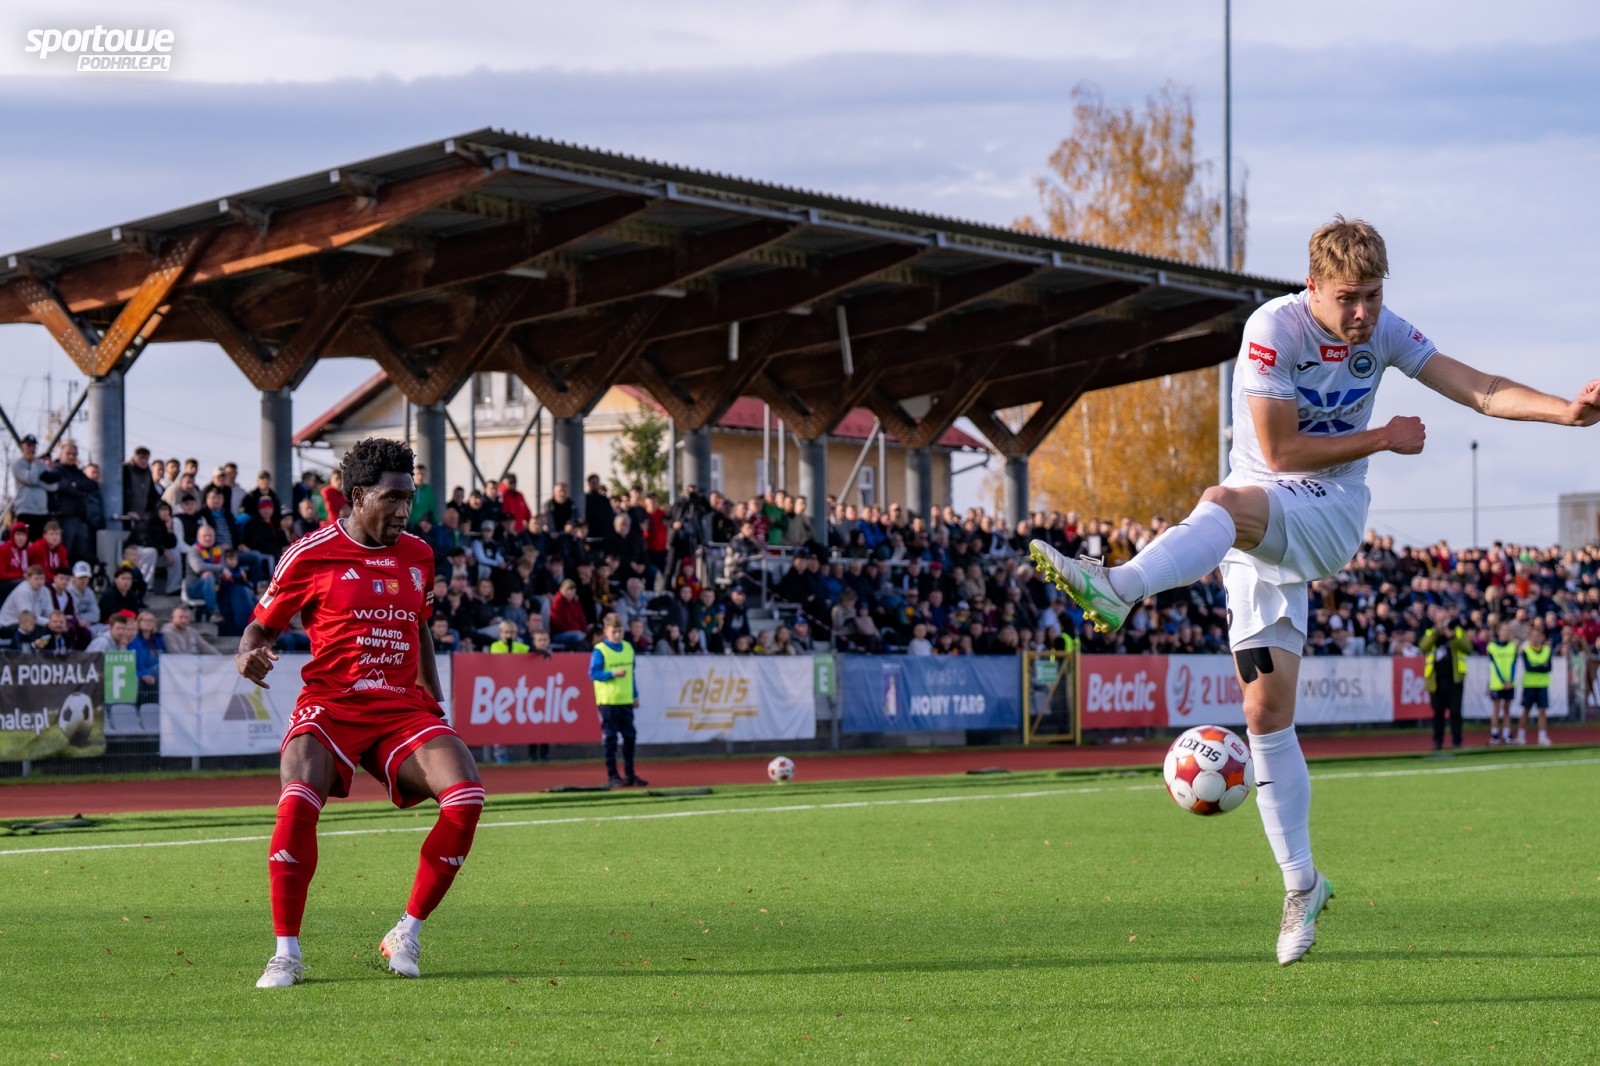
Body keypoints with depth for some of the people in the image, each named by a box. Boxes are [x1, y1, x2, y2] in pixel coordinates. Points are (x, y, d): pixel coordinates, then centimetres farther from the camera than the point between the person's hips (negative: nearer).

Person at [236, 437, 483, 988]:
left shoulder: (417, 555, 12)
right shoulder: (311, 555, -3)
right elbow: (262, 625, 4)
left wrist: (435, 701, 17)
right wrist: (248, 654, -19)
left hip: (403, 709, 4)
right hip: (330, 705, -4)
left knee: (465, 798, -19)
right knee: (298, 801, -31)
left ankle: (406, 935, -3)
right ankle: (286, 953, -16)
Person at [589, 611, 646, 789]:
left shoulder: (628, 648, 10)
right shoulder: (600, 650, -8)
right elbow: (593, 673, -11)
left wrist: (635, 695, 15)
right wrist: (613, 674, -22)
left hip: (626, 700, 6)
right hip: (608, 701, -6)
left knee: (630, 737, 9)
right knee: (611, 738, -2)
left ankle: (630, 774, 18)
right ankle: (612, 776, 3)